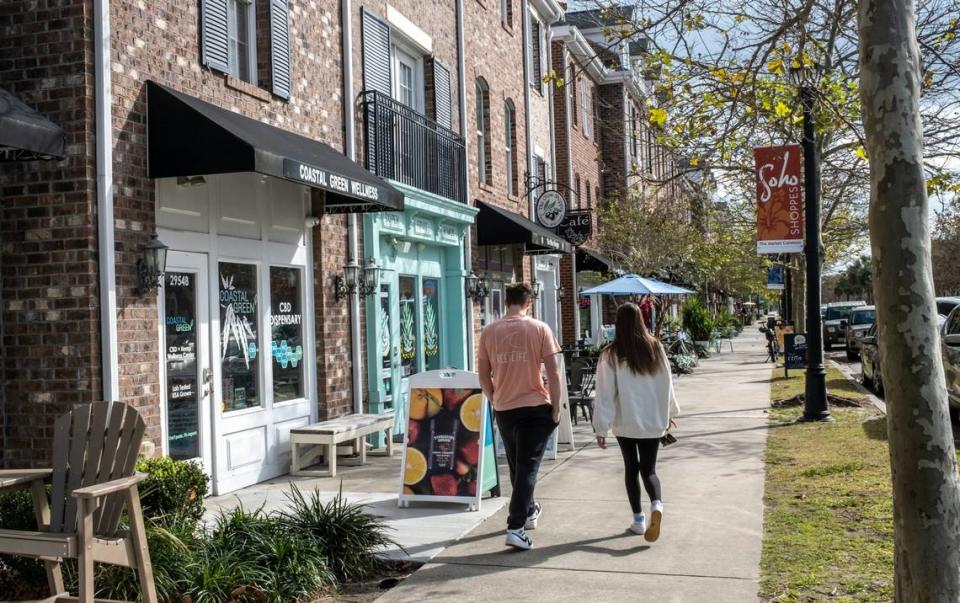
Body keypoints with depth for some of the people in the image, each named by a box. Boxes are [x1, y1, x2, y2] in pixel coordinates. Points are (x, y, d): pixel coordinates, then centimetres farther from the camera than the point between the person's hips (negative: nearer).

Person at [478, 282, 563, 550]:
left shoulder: (489, 332, 0)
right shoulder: (539, 329, -6)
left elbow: (483, 375, 3)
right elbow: (553, 372, -9)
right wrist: (556, 407, -1)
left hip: (504, 409, 3)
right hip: (535, 407, -3)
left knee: (517, 466, 19)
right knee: (528, 467, 0)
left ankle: (528, 512, 38)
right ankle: (516, 528, -8)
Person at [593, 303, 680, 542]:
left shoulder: (611, 355, -11)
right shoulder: (656, 349, -2)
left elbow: (605, 394, -11)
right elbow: (667, 385, 8)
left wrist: (600, 428, -6)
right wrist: (670, 413, 23)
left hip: (625, 423, -2)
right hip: (653, 422, 2)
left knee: (631, 468, 14)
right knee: (649, 469, 9)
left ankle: (638, 518, 17)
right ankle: (656, 504, -18)